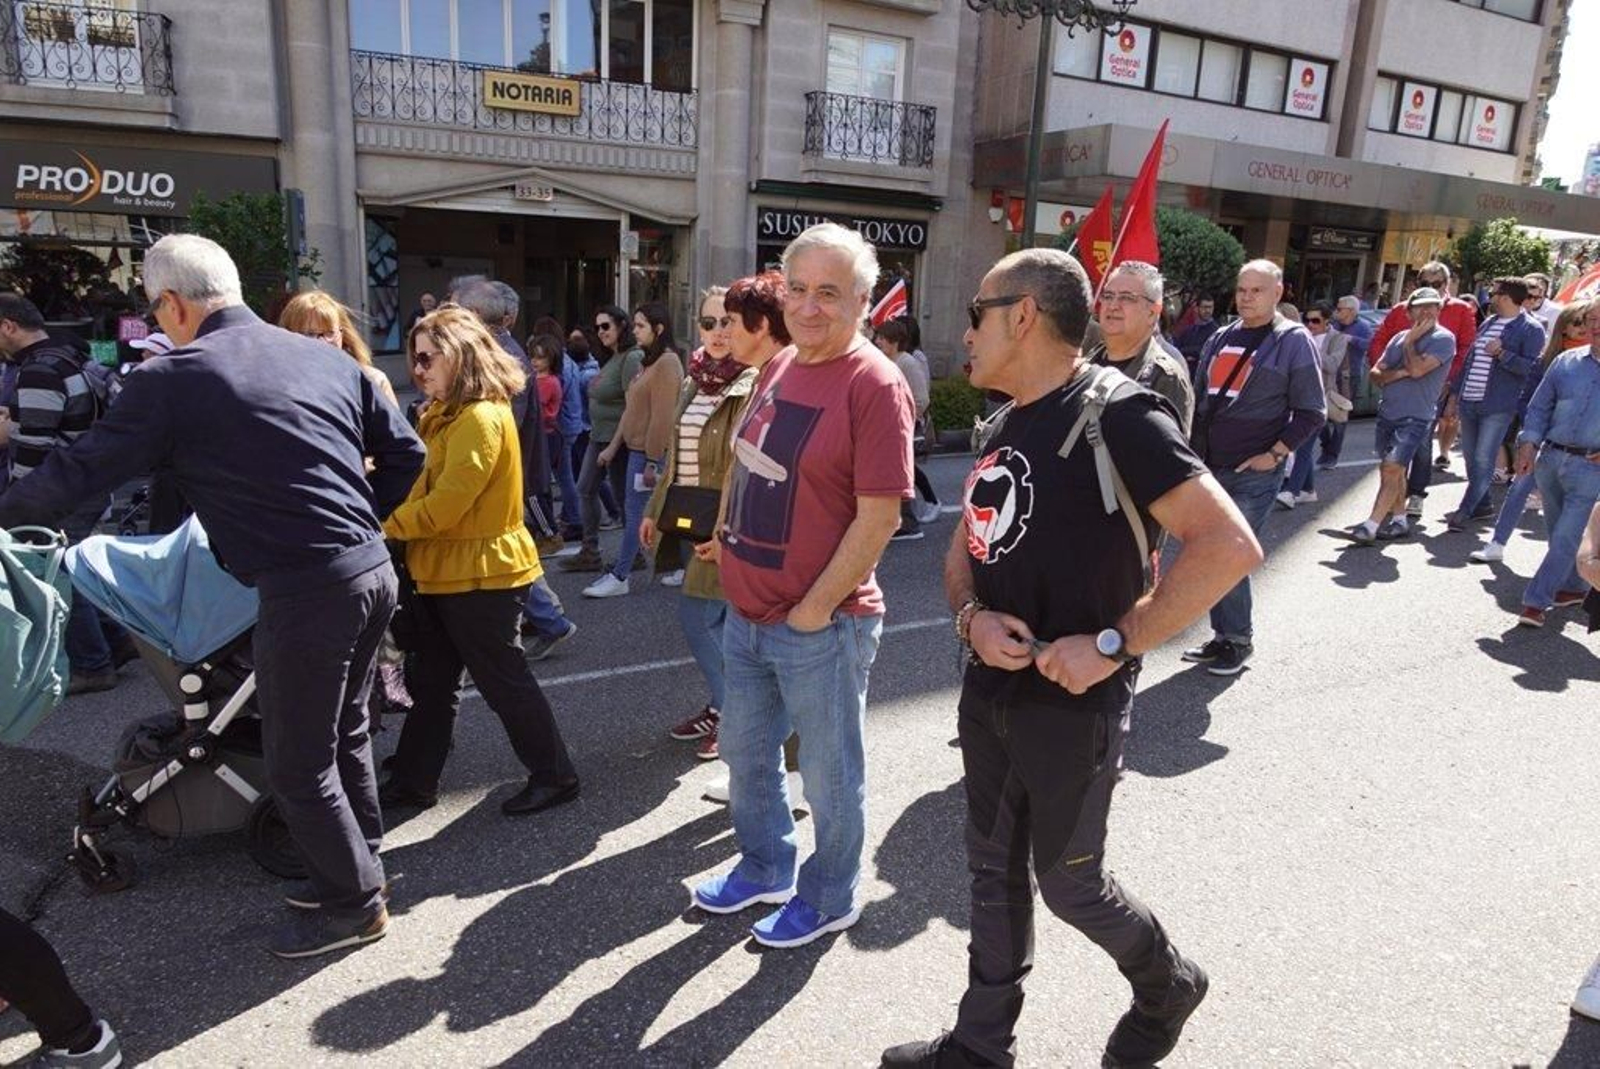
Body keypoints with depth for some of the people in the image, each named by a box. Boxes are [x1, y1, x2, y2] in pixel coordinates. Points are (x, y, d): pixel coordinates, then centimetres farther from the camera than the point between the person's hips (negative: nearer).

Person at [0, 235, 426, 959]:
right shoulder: (325, 357, 10)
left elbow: (80, 472, -1)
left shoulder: (172, 380, -7)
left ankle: (355, 905, 24)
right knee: (342, 735, 24)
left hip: (306, 591, -7)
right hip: (374, 571, 7)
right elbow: (405, 454, 12)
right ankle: (358, 867, 40)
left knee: (298, 767, 10)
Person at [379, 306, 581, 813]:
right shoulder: (443, 414, 14)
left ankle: (554, 775, 16)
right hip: (443, 571, 10)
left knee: (503, 680, 2)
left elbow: (446, 503, -24)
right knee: (432, 682, 16)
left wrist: (383, 525, -17)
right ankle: (412, 781, 29)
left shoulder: (481, 418, -20)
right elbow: (421, 483, 13)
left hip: (481, 573, -10)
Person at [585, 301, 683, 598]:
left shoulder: (667, 363, -15)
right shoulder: (647, 362, 15)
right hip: (635, 449, 9)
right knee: (635, 512, 14)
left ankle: (619, 577, 5)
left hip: (648, 452, -9)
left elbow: (662, 417, -20)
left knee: (635, 512, -2)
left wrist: (652, 462, -20)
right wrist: (613, 446, 15)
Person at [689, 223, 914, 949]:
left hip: (822, 625, -8)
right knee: (745, 750, 23)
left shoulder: (874, 384, -17)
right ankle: (764, 868, 46)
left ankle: (828, 900, 34)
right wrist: (728, 537, 12)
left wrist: (815, 609, -16)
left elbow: (879, 516, -20)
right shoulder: (779, 366, 7)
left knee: (829, 774, 11)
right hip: (746, 611, 8)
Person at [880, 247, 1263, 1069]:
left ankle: (1167, 987, 40)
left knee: (1068, 883, 10)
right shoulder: (1005, 428, 9)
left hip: (1071, 706, -7)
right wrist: (972, 618, -7)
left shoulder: (1116, 417, -18)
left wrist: (1113, 645, -24)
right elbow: (964, 550, 15)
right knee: (994, 872, 18)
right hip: (989, 693, 8)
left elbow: (1229, 545, -25)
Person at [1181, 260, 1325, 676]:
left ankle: (1239, 641, 11)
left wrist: (1275, 454, -12)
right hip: (1208, 469, 6)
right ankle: (1223, 636, 23)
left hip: (1253, 474, -6)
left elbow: (1311, 413, -4)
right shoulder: (1221, 340, 14)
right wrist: (1192, 451, 11)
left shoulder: (1294, 341, -3)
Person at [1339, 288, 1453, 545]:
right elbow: (1376, 373, 9)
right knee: (1389, 470, 13)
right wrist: (1398, 373, -11)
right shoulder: (1399, 338, 13)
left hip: (1415, 417, -7)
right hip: (1387, 413, 7)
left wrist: (1409, 342, -4)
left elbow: (1417, 369, -18)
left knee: (1393, 468, -17)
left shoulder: (1443, 338, -5)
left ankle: (1370, 526, -21)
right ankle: (1399, 520, 26)